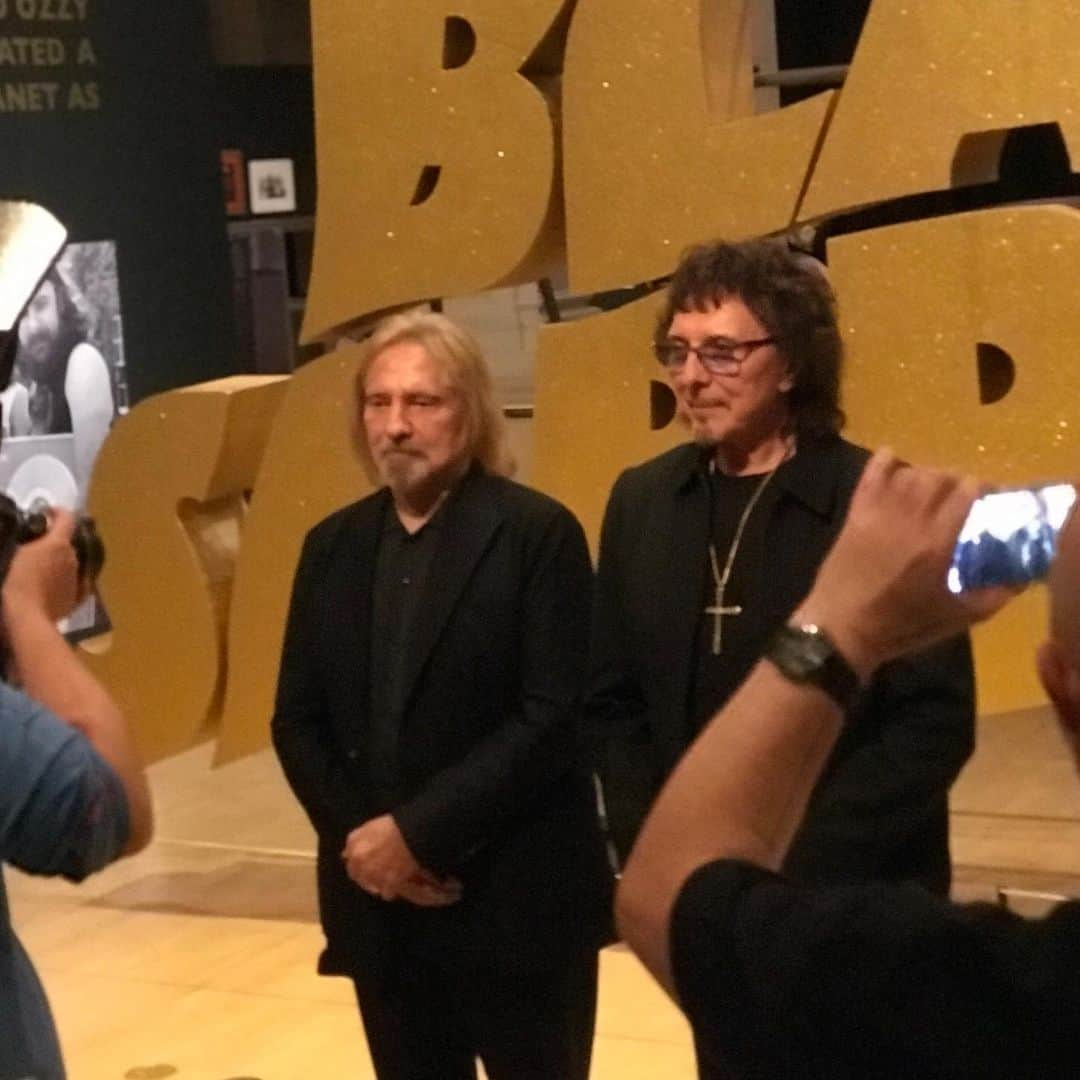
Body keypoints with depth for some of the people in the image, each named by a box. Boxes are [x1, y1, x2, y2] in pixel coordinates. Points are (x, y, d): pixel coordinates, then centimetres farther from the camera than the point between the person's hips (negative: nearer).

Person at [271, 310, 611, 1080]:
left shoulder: (538, 534, -7)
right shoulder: (333, 546, 10)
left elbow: (553, 720, -14)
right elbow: (298, 720, 9)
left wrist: (419, 834, -17)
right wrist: (359, 838, -7)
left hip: (518, 902, -5)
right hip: (380, 905, 5)